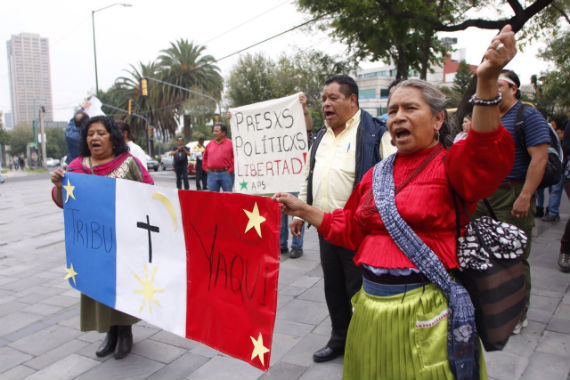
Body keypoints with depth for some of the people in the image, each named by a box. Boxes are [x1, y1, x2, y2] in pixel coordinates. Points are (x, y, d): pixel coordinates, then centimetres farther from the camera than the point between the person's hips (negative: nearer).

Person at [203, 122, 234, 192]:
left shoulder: (230, 143, -2)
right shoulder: (210, 144, 13)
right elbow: (205, 158, 22)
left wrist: (230, 170, -11)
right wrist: (206, 168, 11)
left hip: (226, 174, -4)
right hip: (212, 174, 4)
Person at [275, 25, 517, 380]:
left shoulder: (450, 163, -6)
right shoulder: (377, 174, 11)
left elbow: (487, 157, -29)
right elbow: (349, 228, 17)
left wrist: (487, 82, -42)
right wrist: (304, 210, 11)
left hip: (422, 311, -5)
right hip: (371, 306, 6)